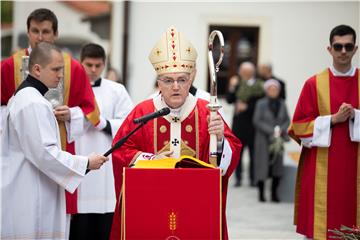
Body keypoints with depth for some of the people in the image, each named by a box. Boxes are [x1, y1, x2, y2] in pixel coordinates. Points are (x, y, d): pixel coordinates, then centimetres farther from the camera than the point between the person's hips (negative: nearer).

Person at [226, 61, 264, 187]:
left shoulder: (258, 86, -6)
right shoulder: (237, 83, 7)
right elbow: (229, 100, 3)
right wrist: (232, 87, -7)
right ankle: (238, 177, 12)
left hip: (252, 123, -4)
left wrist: (247, 107, -14)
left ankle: (253, 178, 10)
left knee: (253, 152, 1)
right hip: (238, 122, 4)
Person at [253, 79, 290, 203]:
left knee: (278, 167, 1)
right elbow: (256, 121, -7)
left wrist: (281, 129, -10)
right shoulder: (261, 104, -3)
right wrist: (271, 130, -13)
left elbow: (287, 120, 9)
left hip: (278, 140, 3)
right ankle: (261, 193, 3)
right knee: (262, 164, -5)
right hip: (264, 139, -3)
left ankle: (274, 193, 9)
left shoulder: (281, 104, 8)